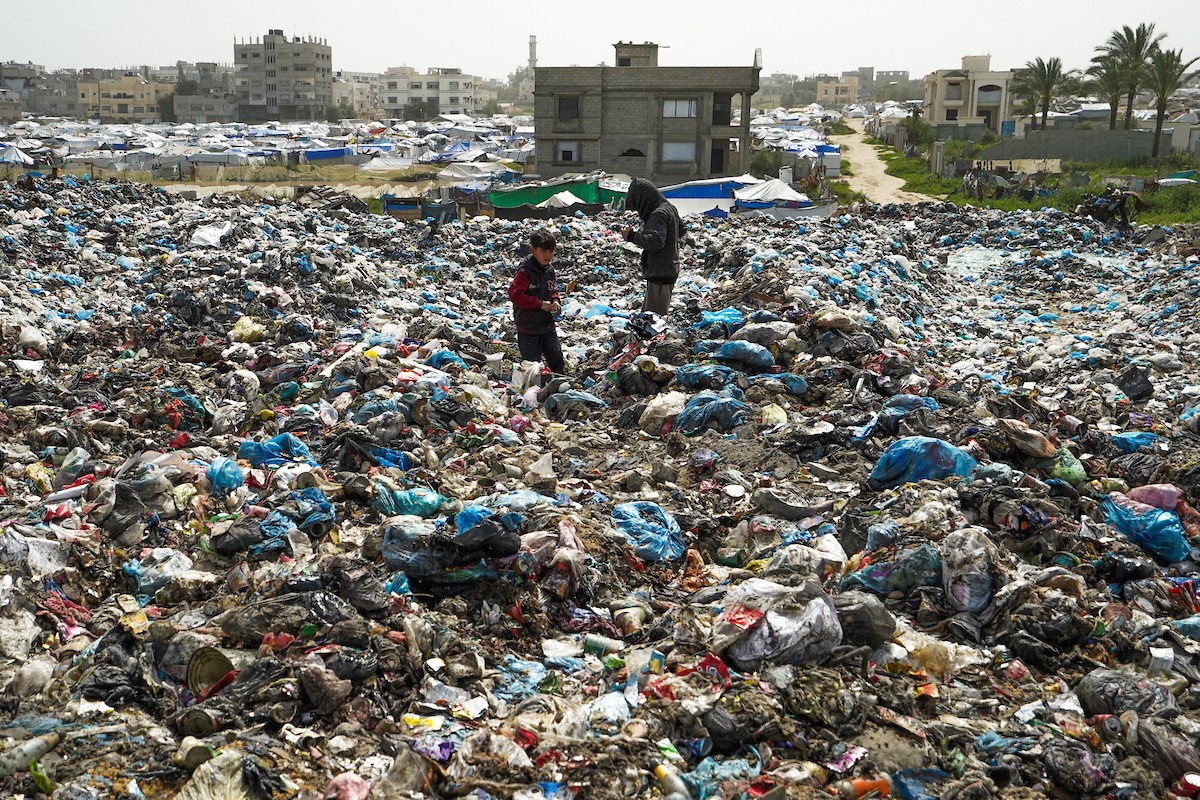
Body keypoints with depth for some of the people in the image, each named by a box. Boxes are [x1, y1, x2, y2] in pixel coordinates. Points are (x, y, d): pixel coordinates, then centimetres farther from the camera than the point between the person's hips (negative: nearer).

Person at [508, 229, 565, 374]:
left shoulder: (549, 270, 6)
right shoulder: (525, 271, -17)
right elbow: (515, 294, -23)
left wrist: (555, 301, 0)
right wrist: (540, 304, -21)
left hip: (547, 324, 7)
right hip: (528, 326, -6)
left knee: (557, 357, 8)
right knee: (531, 362, 2)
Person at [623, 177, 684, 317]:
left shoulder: (658, 214, -18)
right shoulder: (669, 208, 13)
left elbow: (656, 241, -29)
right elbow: (681, 230, 28)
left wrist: (632, 236, -22)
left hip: (660, 274, -10)